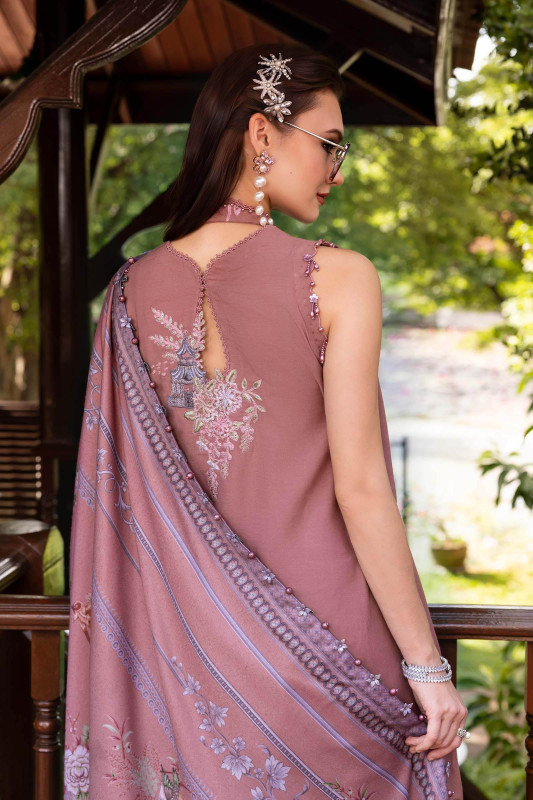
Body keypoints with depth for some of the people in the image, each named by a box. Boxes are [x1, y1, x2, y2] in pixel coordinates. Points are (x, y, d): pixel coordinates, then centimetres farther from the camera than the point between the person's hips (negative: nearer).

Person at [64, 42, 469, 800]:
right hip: (320, 621, -4)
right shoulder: (337, 279, -14)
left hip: (184, 633, 5)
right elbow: (362, 490, -17)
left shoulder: (134, 287, 0)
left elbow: (110, 489, 4)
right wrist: (427, 666, -10)